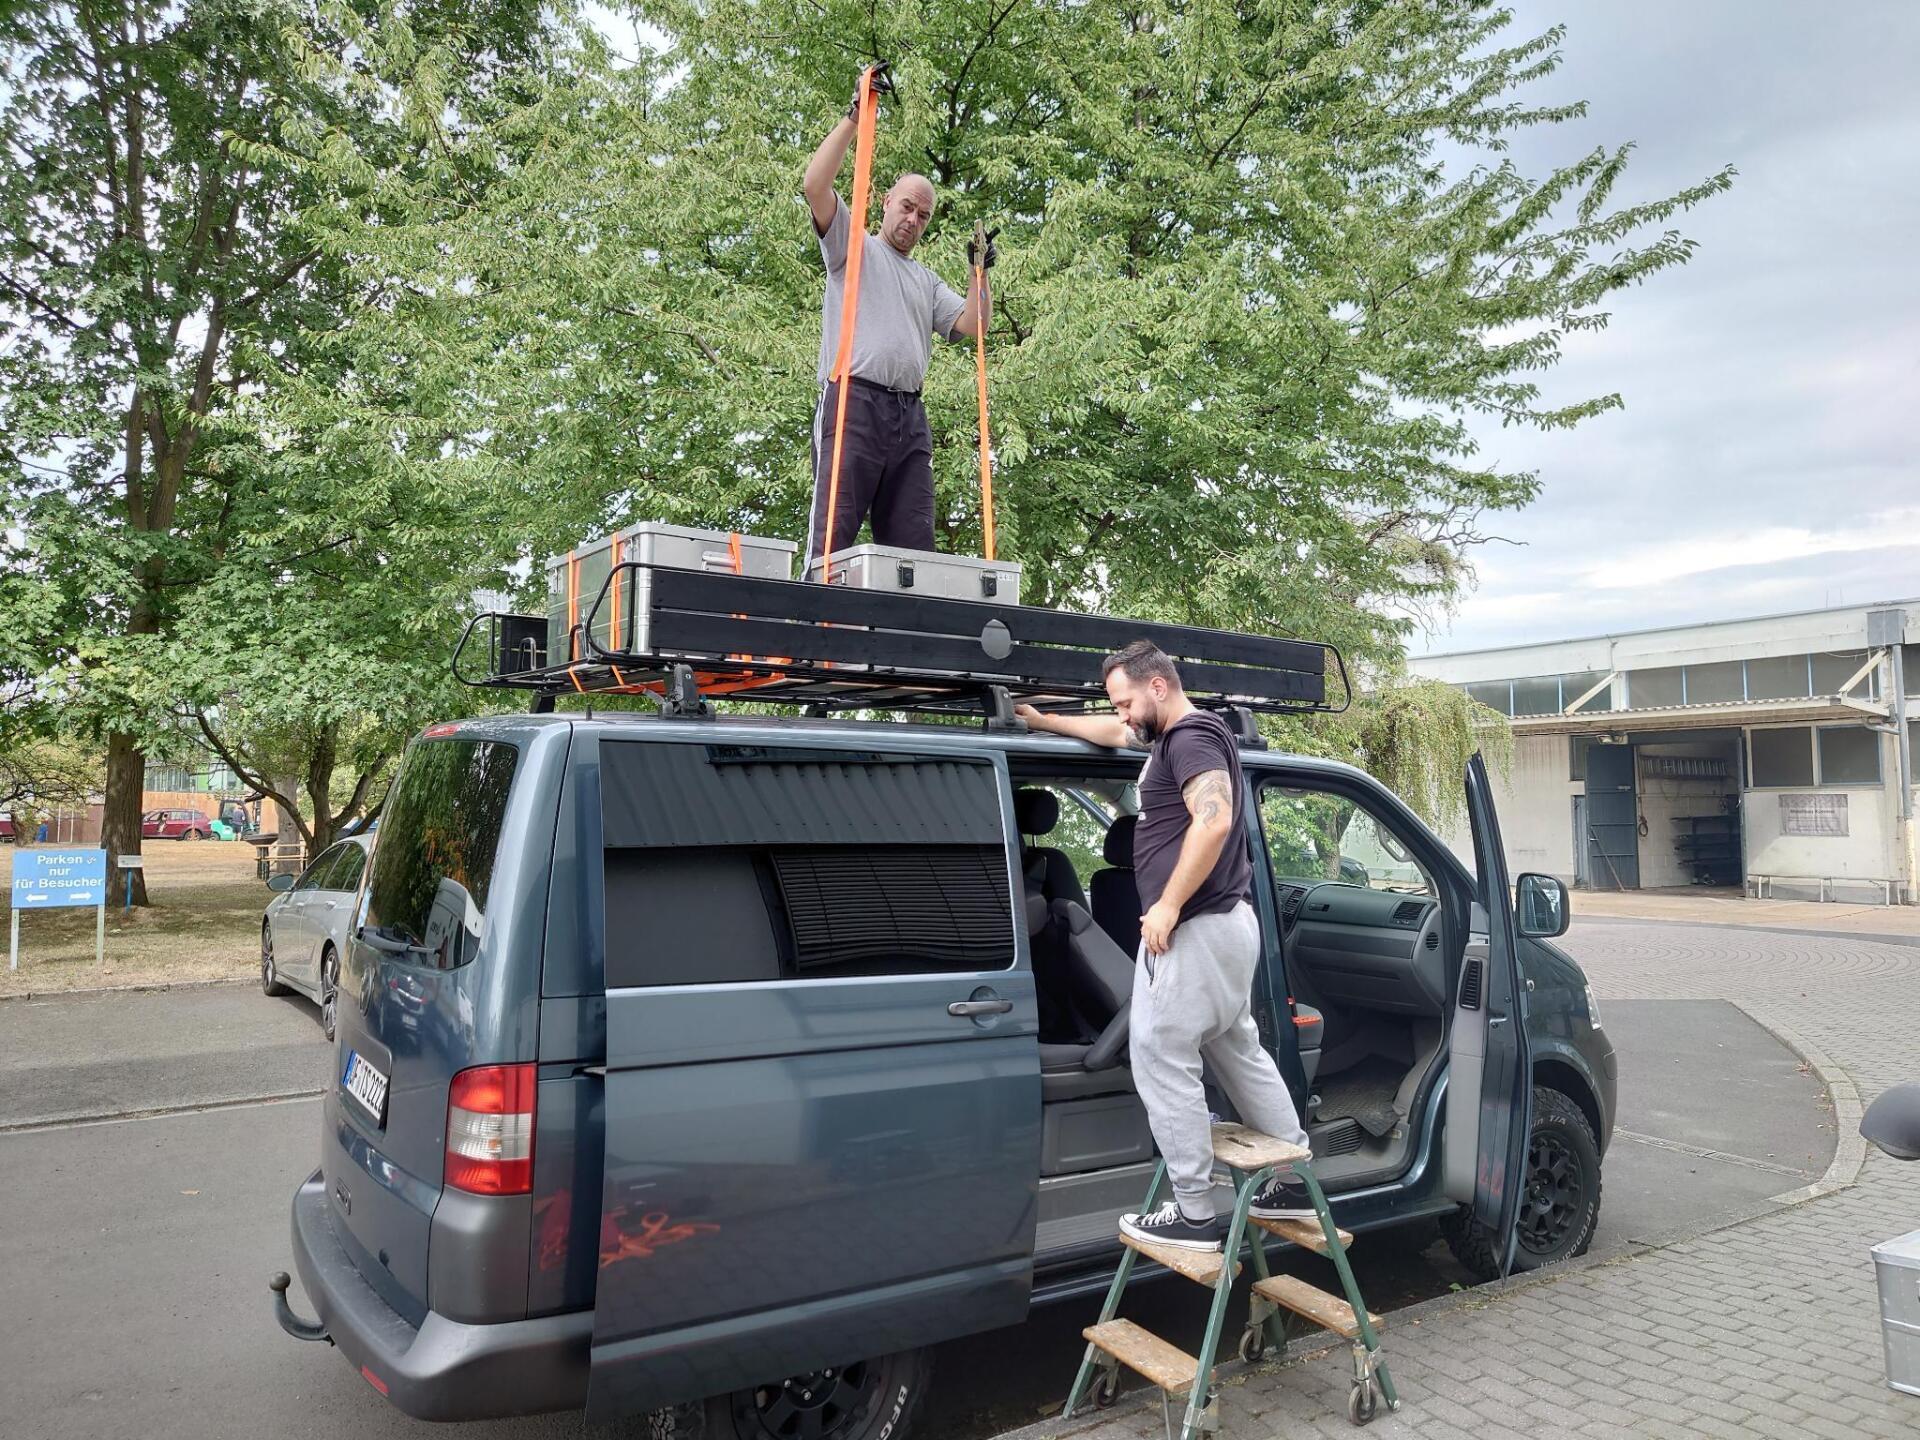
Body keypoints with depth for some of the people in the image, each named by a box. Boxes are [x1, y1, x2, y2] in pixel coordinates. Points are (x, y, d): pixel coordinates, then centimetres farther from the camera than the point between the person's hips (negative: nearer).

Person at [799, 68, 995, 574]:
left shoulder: (928, 281, 29)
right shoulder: (853, 244, 15)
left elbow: (970, 326, 19)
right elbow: (814, 186, -1)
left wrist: (980, 275, 10)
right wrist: (853, 118, -2)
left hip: (910, 416, 6)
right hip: (853, 400, -6)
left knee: (914, 545, 0)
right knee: (832, 535, -13)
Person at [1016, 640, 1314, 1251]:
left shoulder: (1192, 737, -14)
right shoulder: (1174, 735, 17)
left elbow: (1214, 820, -27)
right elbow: (1111, 732, 33)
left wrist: (1168, 906, -23)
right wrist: (1045, 721, 40)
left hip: (1196, 928, -11)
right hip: (1225, 925, 11)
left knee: (1162, 1061, -4)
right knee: (1239, 1053, 18)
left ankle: (1195, 1215, 2)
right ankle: (1292, 1185, 27)